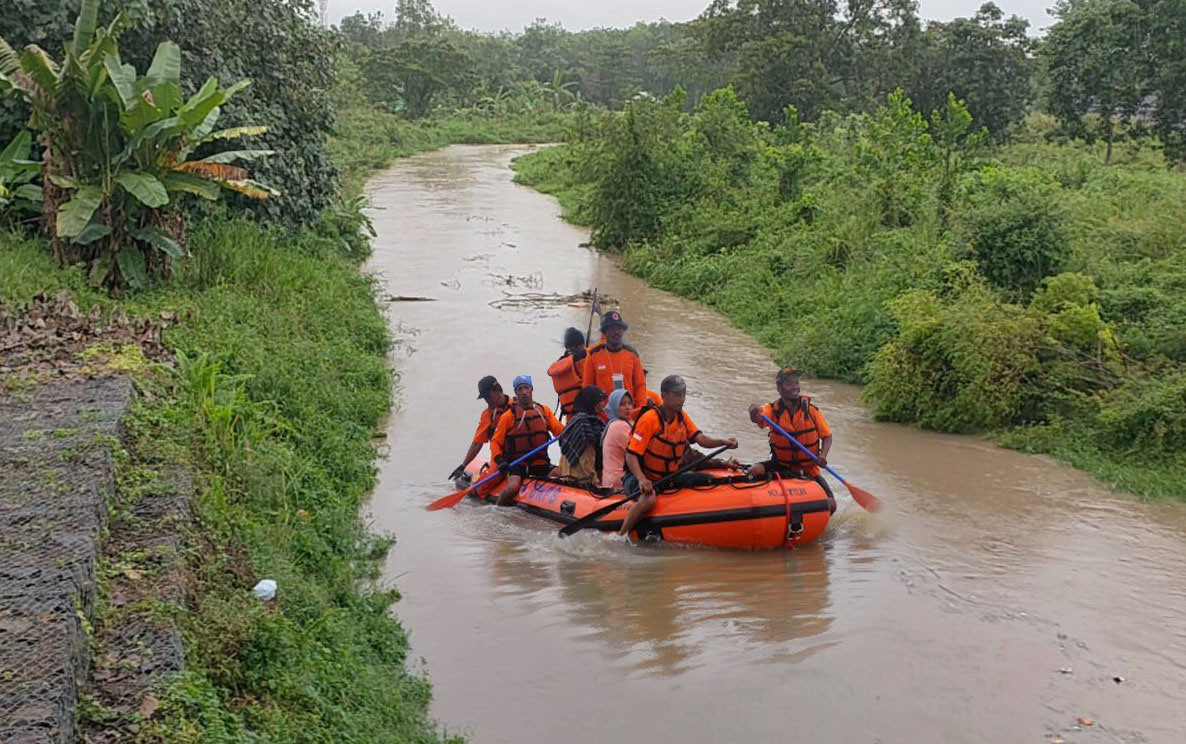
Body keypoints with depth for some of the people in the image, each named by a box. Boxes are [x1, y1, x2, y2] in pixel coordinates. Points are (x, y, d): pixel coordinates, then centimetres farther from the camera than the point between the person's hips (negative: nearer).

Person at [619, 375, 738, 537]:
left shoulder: (682, 417, 6)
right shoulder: (649, 419, -19)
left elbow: (700, 438, -7)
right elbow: (631, 455, -22)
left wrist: (723, 442, -26)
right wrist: (641, 479, -38)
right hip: (646, 477, -8)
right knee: (649, 500, -38)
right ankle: (620, 537, -22)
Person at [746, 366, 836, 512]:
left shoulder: (811, 410, -5)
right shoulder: (772, 409, -8)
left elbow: (827, 436, 0)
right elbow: (759, 418, -30)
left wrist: (823, 456, -20)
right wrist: (755, 413, -55)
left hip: (808, 469, 1)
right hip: (780, 466, -1)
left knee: (830, 505, -14)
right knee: (753, 472, -28)